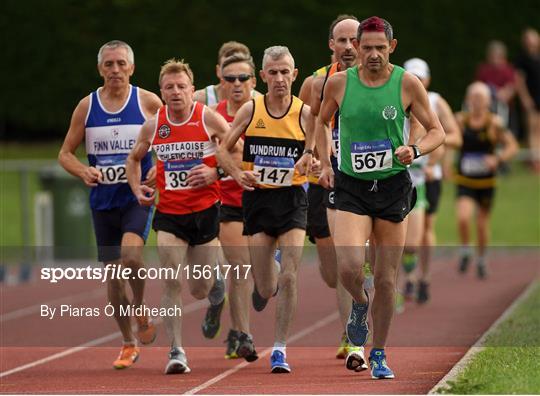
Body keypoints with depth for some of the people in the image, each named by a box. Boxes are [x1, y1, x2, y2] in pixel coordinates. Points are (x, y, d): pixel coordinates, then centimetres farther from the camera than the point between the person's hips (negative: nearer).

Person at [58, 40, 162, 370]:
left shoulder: (149, 103, -2)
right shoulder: (86, 107, 4)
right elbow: (66, 153, 10)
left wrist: (161, 169, -12)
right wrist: (83, 172, -10)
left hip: (138, 196, -3)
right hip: (103, 199, 3)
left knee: (131, 254, -28)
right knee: (113, 274, 5)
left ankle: (142, 314, -1)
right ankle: (129, 345, 20)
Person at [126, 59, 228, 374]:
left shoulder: (210, 119, -8)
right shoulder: (153, 126, 2)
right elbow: (134, 159, 20)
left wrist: (215, 173, -16)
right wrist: (137, 189, 4)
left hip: (205, 211, -2)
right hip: (169, 214, 2)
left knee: (200, 290, 7)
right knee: (173, 283, -11)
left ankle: (215, 281, 45)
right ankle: (177, 352, -8)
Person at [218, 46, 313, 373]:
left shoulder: (305, 113, -3)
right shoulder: (250, 110, 0)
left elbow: (315, 155, 2)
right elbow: (224, 149, 7)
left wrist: (310, 162, -21)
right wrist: (237, 173, -10)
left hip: (292, 198, -1)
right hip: (258, 199, 1)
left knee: (288, 278, -14)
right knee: (265, 290, 2)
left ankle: (280, 348, -3)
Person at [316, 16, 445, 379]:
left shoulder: (408, 83, -5)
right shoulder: (338, 83, -1)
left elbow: (437, 131, 2)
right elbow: (322, 122, 18)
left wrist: (414, 151, -17)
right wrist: (325, 164, 6)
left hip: (393, 186, 0)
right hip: (351, 187, 0)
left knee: (387, 280, 4)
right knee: (349, 267, -20)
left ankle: (379, 355, 21)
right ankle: (360, 303, 16)